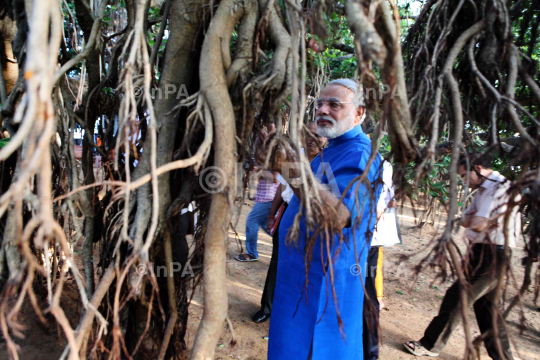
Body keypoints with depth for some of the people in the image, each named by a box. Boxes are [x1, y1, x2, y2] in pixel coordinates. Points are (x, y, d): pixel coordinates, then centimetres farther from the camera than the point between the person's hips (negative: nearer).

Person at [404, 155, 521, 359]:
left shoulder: (501, 187, -16)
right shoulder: (483, 190, 16)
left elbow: (478, 225, -23)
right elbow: (465, 221, 10)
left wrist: (474, 221, -2)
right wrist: (475, 220, -11)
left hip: (492, 256, -10)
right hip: (484, 253, 10)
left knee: (456, 298, -4)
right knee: (486, 307, 15)